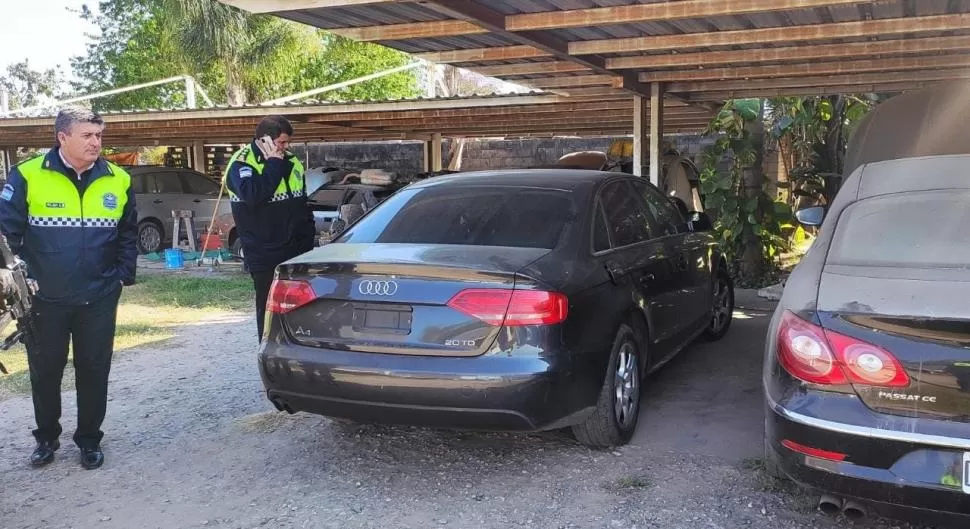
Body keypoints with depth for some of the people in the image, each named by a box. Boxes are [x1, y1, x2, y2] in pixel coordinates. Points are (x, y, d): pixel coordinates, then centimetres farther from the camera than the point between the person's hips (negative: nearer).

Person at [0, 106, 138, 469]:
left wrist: (123, 275, 4)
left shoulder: (118, 180, 0)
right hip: (44, 299, -1)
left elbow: (128, 233, 10)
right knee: (44, 371, 13)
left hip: (99, 299, 1)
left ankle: (89, 440, 25)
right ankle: (46, 438, 32)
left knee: (94, 371, 9)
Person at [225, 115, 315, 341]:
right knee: (269, 310, 1)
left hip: (296, 253, 6)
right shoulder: (241, 163, -8)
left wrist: (308, 242, 13)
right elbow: (253, 194, -29)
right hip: (264, 256, -6)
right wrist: (273, 162, -21)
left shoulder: (291, 162, 11)